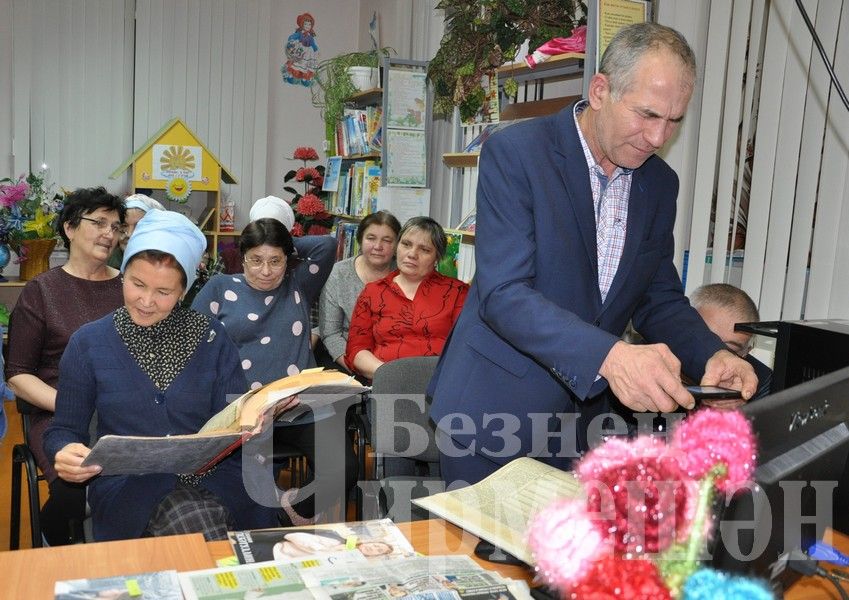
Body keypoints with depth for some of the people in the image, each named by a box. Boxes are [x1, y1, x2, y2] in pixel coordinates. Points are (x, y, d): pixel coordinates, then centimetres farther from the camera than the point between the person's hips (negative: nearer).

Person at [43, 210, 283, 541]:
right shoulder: (88, 343, 5)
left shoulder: (211, 337, 6)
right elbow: (65, 429, 9)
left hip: (212, 473, 1)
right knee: (196, 522, -33)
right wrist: (65, 452, -15)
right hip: (127, 483, -1)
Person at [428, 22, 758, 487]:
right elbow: (503, 293, -24)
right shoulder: (514, 152, -15)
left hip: (582, 417, 5)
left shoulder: (660, 183, 4)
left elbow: (660, 299, 10)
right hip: (491, 412, -5)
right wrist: (609, 355, -37)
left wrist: (711, 355, -11)